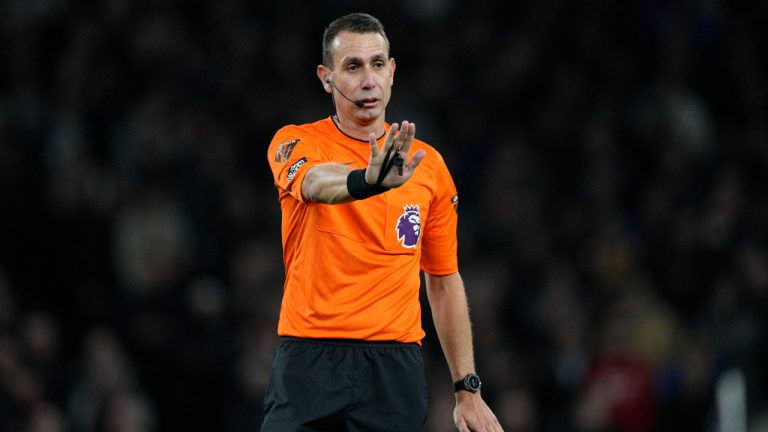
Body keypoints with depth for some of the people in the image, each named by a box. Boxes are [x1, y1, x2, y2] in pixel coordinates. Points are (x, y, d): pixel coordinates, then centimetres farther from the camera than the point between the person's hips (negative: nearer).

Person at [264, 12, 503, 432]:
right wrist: (368, 180, -48)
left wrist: (467, 389, 12)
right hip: (309, 361, -2)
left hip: (396, 365, 2)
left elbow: (444, 281, 17)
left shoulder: (429, 165, 10)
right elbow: (315, 182, -25)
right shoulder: (296, 143, 1)